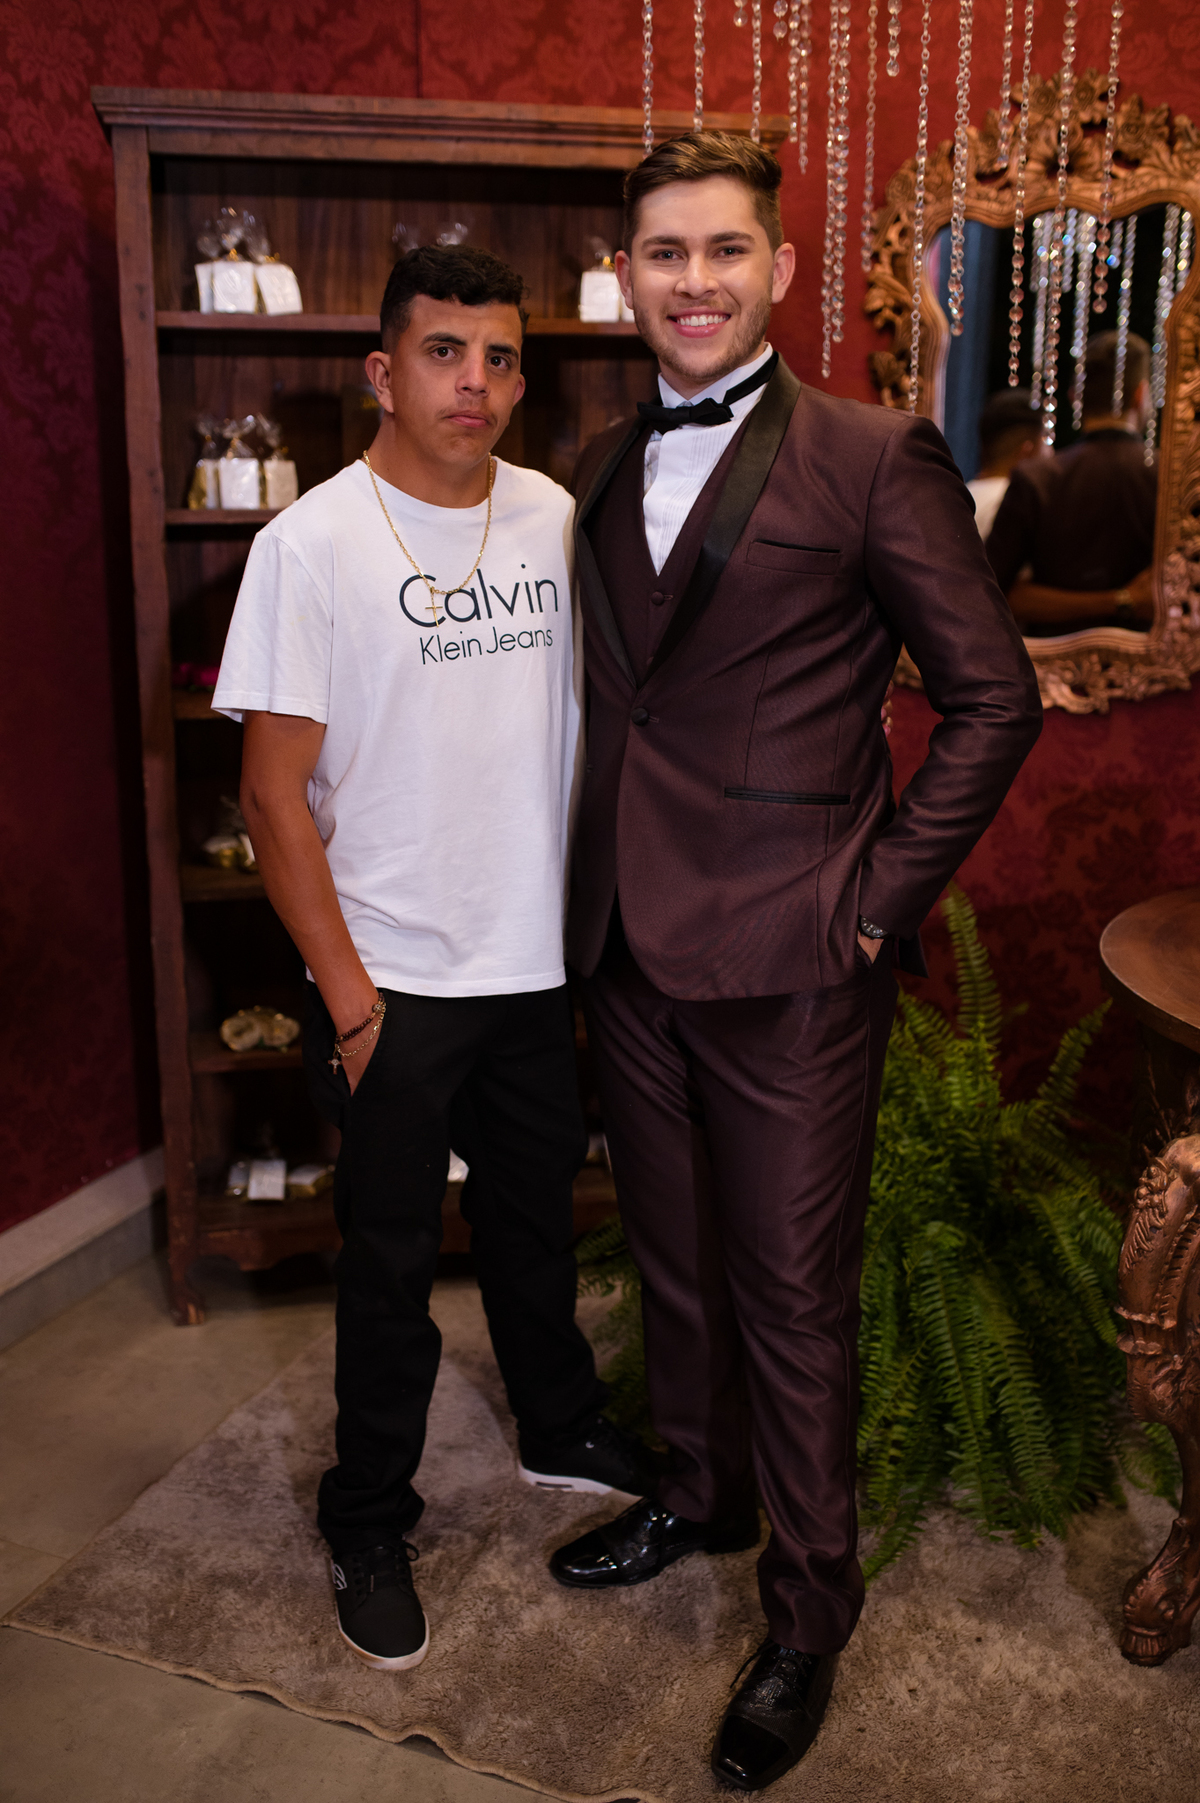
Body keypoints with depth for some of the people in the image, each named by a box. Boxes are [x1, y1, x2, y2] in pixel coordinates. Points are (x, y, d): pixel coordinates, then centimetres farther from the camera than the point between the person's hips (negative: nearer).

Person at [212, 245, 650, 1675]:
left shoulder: (555, 519, 3)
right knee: (389, 1261, 10)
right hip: (395, 978, -4)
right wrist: (345, 992, -12)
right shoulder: (314, 542, -11)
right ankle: (367, 1526, 31)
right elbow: (275, 790, -12)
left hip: (543, 962, 5)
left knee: (537, 1219, 22)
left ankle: (562, 1432, 45)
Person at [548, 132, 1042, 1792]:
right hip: (630, 951, 6)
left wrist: (881, 899, -11)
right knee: (674, 1258, 21)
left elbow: (994, 698, -6)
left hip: (788, 964, -5)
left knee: (794, 1296, 7)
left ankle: (809, 1617, 29)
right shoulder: (600, 471, 11)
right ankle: (700, 1493, 46)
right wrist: (603, 891, 11)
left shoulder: (876, 460, -7)